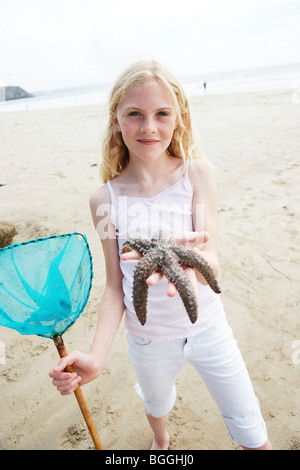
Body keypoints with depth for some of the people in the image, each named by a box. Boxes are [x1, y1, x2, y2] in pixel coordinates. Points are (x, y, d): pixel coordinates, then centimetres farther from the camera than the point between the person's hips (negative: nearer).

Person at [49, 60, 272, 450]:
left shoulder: (198, 172, -13)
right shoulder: (105, 199, -13)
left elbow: (211, 264, -21)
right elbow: (115, 287, -8)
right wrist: (96, 357, -21)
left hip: (207, 328, 0)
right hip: (149, 340, 1)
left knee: (252, 433, 15)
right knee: (157, 404, 30)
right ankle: (161, 443, 67)